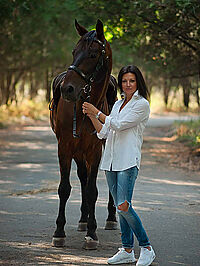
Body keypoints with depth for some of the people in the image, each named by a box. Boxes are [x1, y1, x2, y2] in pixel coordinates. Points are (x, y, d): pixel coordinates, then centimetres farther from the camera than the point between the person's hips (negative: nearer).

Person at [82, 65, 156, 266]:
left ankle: (146, 248, -6)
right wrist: (91, 116, 3)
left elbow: (118, 125, -13)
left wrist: (97, 112, -6)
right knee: (120, 207, 8)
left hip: (128, 161, -7)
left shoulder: (142, 104, -5)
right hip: (111, 160, 7)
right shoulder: (118, 104, 18)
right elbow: (103, 133, 15)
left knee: (123, 206, -17)